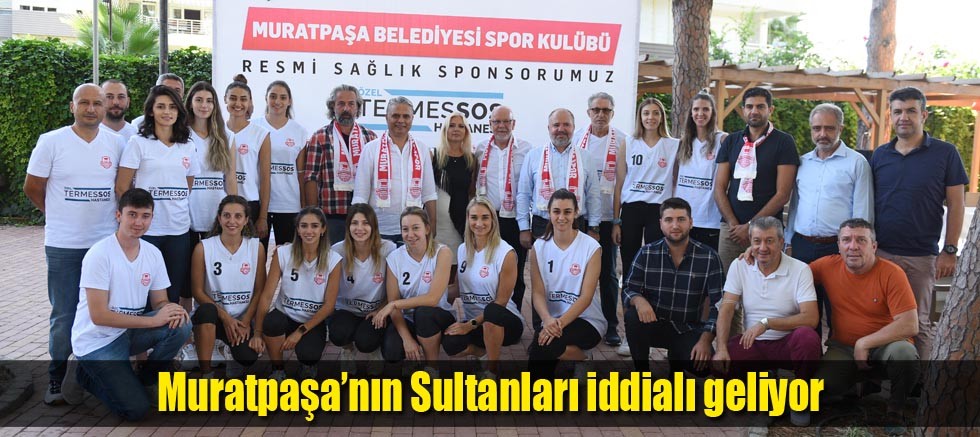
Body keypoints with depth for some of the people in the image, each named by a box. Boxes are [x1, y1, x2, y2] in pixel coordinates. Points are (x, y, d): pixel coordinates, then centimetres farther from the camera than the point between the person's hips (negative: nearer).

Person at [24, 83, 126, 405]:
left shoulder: (116, 143, 2)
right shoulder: (51, 142, -5)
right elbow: (32, 188, 2)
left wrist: (112, 214, 5)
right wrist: (60, 215, 9)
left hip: (106, 242, 2)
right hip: (63, 245, -2)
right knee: (64, 314, 5)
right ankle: (56, 377, 19)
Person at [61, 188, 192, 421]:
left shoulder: (153, 253, -1)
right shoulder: (99, 254, -20)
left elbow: (159, 302, 4)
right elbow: (98, 315, -23)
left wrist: (172, 310, -21)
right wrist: (153, 320, -27)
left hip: (130, 331, 6)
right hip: (97, 341, -6)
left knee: (180, 326, -22)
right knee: (136, 409, -15)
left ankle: (143, 382, 1)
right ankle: (83, 375, 10)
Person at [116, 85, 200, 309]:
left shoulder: (187, 147, 11)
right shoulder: (139, 143, -1)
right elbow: (122, 187, -2)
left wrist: (180, 209, 9)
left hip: (179, 230, 4)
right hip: (146, 230, -3)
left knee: (174, 291, 8)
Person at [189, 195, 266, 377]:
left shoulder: (256, 247, -1)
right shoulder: (203, 248, -6)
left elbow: (259, 290, 1)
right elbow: (198, 291, -5)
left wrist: (246, 322, -9)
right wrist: (225, 317, -15)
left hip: (243, 319, 1)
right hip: (212, 316, -1)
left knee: (249, 358, -25)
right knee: (206, 310, -37)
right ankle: (206, 374, -21)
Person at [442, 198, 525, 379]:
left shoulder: (506, 253, -14)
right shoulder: (462, 249, 4)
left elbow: (500, 302, -13)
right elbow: (458, 288, 12)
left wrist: (471, 324, -17)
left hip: (504, 321, -4)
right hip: (472, 322, 4)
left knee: (491, 310, -39)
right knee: (450, 345, -28)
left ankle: (492, 370, -14)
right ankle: (482, 349, 9)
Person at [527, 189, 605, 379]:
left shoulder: (591, 247, -8)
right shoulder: (539, 247, 2)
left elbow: (586, 296, -13)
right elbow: (537, 292, -3)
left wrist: (561, 323, -26)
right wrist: (547, 319, -24)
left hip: (586, 320, -2)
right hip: (552, 320, 2)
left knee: (545, 344, -30)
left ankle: (580, 357, 1)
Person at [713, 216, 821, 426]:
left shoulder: (800, 270, -9)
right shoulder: (739, 266, -1)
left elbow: (810, 318, -19)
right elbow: (726, 309, -6)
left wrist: (766, 323, -27)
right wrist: (721, 347, -20)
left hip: (787, 343, -2)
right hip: (751, 344, 2)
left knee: (808, 337, -35)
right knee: (719, 363, -26)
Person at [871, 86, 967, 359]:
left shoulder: (945, 153, 0)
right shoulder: (879, 155, 7)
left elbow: (956, 204, -1)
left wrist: (950, 250, -6)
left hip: (921, 256, -2)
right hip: (879, 253, 2)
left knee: (919, 323, 8)